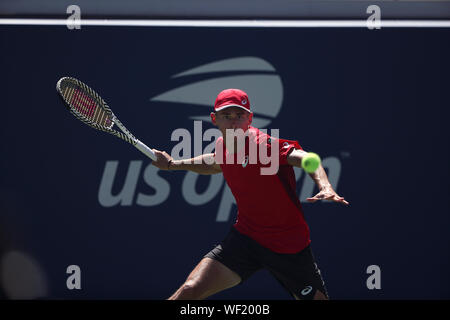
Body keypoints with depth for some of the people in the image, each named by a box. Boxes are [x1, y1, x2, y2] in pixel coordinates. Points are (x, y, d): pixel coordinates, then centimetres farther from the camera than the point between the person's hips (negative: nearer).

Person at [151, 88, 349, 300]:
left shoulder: (266, 145, -22)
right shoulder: (222, 145, 0)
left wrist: (325, 187, -58)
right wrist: (173, 164, 21)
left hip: (289, 245, -4)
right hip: (245, 236, 4)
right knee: (190, 290, -14)